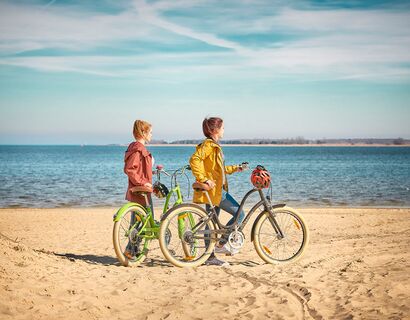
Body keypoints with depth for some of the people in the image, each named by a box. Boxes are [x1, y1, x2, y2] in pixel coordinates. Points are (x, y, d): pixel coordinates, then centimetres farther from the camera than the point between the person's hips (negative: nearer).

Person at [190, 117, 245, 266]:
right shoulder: (208, 145, -12)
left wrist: (235, 168, 27)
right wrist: (203, 179, -28)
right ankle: (221, 243, -3)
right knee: (239, 213, -7)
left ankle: (210, 257, 14)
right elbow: (194, 160, -27)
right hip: (213, 190, -10)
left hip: (217, 190, 10)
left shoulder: (214, 146, 20)